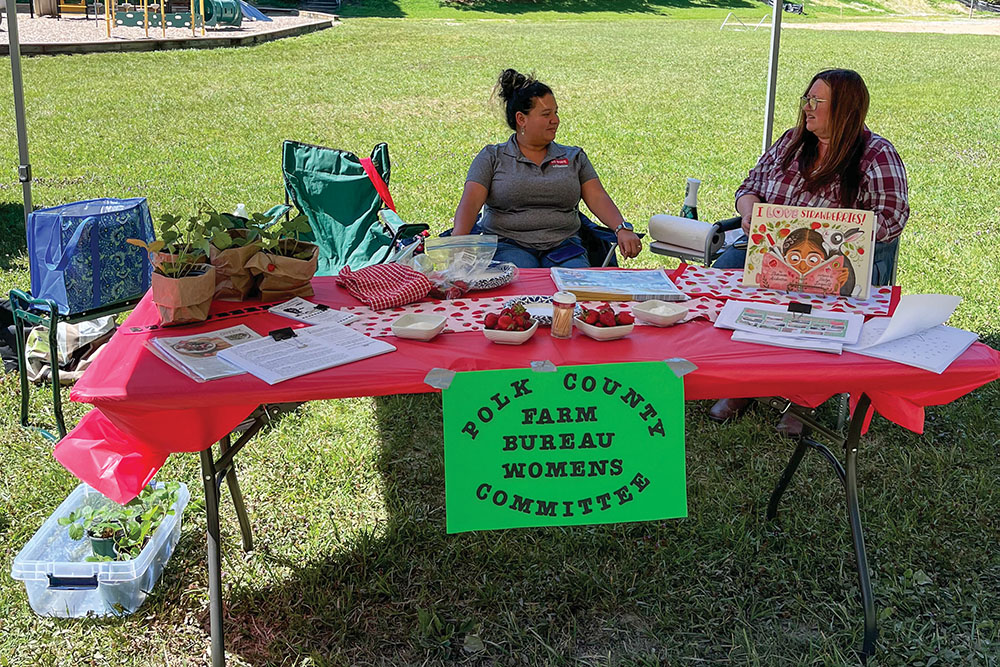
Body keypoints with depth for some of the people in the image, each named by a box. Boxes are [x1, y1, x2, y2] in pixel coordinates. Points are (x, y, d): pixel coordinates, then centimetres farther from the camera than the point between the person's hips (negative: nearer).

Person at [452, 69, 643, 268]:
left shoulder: (574, 157, 18)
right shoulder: (492, 157, 11)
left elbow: (598, 198, 6)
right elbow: (471, 202, -1)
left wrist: (622, 229, -13)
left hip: (563, 244, 3)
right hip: (508, 244, -2)